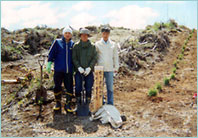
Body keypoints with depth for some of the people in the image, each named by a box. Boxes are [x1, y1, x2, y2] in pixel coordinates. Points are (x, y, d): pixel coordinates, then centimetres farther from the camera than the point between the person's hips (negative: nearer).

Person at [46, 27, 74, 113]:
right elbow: (51, 53, 3)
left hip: (69, 70, 1)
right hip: (58, 69, -1)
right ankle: (58, 103, 23)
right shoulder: (57, 42, 4)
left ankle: (67, 105, 16)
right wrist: (49, 63, -6)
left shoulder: (73, 44, 8)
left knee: (69, 87, 2)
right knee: (57, 86, 5)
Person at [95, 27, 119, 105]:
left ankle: (110, 105, 15)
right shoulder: (97, 44, 4)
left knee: (110, 88, 4)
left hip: (110, 69, 1)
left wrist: (116, 67, 7)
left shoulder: (113, 44, 7)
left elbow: (115, 56, 11)